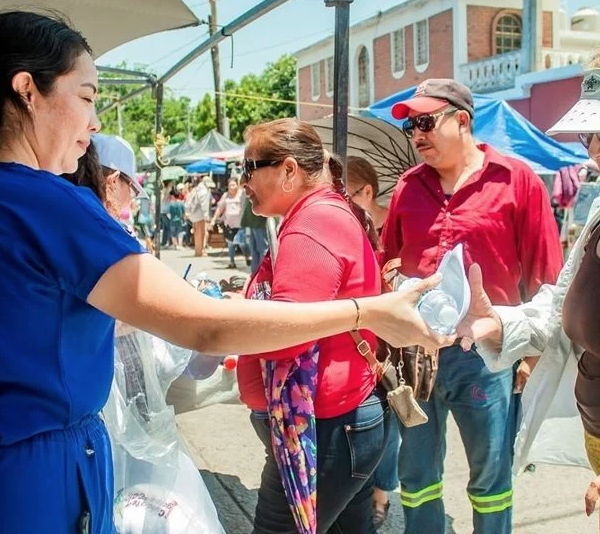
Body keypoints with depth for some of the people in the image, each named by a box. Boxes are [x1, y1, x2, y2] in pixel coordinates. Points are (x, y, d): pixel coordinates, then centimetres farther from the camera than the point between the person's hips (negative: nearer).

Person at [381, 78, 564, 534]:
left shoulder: (517, 180, -5)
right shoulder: (408, 187, 6)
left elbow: (545, 277, -4)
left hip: (487, 356, -3)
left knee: (491, 476, 15)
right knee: (416, 474, 16)